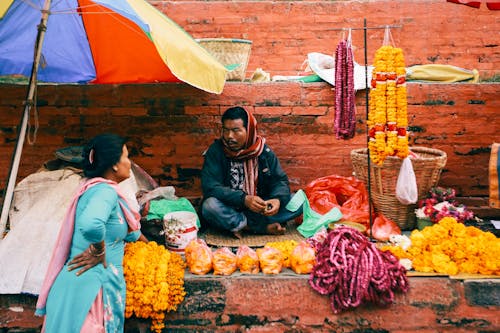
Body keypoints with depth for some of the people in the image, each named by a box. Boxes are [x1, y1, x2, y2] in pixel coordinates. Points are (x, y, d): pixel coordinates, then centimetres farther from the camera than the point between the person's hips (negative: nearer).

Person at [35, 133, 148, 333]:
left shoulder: (96, 188, 12)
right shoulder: (105, 191, -17)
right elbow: (91, 225, -39)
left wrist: (140, 238, 43)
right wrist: (98, 251, -21)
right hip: (92, 285, -9)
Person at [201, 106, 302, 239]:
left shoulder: (263, 151, 0)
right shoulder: (216, 151, -9)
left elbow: (280, 180, 0)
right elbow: (210, 187, -19)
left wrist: (278, 199, -24)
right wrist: (244, 199, -32)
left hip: (258, 209, 3)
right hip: (230, 209, -2)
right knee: (210, 206, -35)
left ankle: (242, 225, -20)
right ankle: (264, 227, -22)